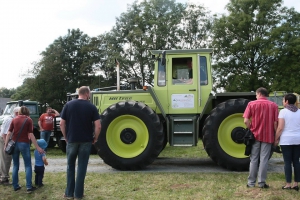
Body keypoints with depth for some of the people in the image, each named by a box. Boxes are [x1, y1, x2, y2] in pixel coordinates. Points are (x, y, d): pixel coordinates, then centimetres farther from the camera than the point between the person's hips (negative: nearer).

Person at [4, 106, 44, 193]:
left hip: (14, 144, 3)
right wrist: (37, 147, -8)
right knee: (28, 166, 4)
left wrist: (6, 145, 7)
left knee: (15, 165, 14)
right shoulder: (28, 120, -3)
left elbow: (9, 133, 1)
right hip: (24, 144, -3)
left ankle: (15, 186, 16)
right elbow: (31, 135, -9)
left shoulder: (14, 119, 6)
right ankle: (29, 187, -2)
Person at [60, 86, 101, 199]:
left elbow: (62, 124, -1)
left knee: (70, 166, 14)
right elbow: (98, 126, -10)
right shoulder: (91, 107, -4)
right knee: (82, 167, 7)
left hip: (71, 140, 1)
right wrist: (95, 138, 4)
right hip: (86, 141, -1)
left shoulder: (68, 105, 0)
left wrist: (66, 137, 10)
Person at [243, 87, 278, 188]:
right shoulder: (273, 105, -1)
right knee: (264, 160, 5)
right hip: (268, 136, 0)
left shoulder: (251, 104, -3)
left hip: (255, 135, 0)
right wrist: (276, 137, 4)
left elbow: (246, 121, -9)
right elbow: (275, 123, -4)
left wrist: (251, 130, 5)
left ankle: (251, 182, 13)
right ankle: (261, 182, 7)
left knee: (254, 160, 9)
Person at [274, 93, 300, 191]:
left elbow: (280, 128, -12)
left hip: (286, 140, -5)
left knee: (287, 162, 0)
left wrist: (276, 139, -2)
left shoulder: (283, 111, -7)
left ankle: (288, 184, 1)